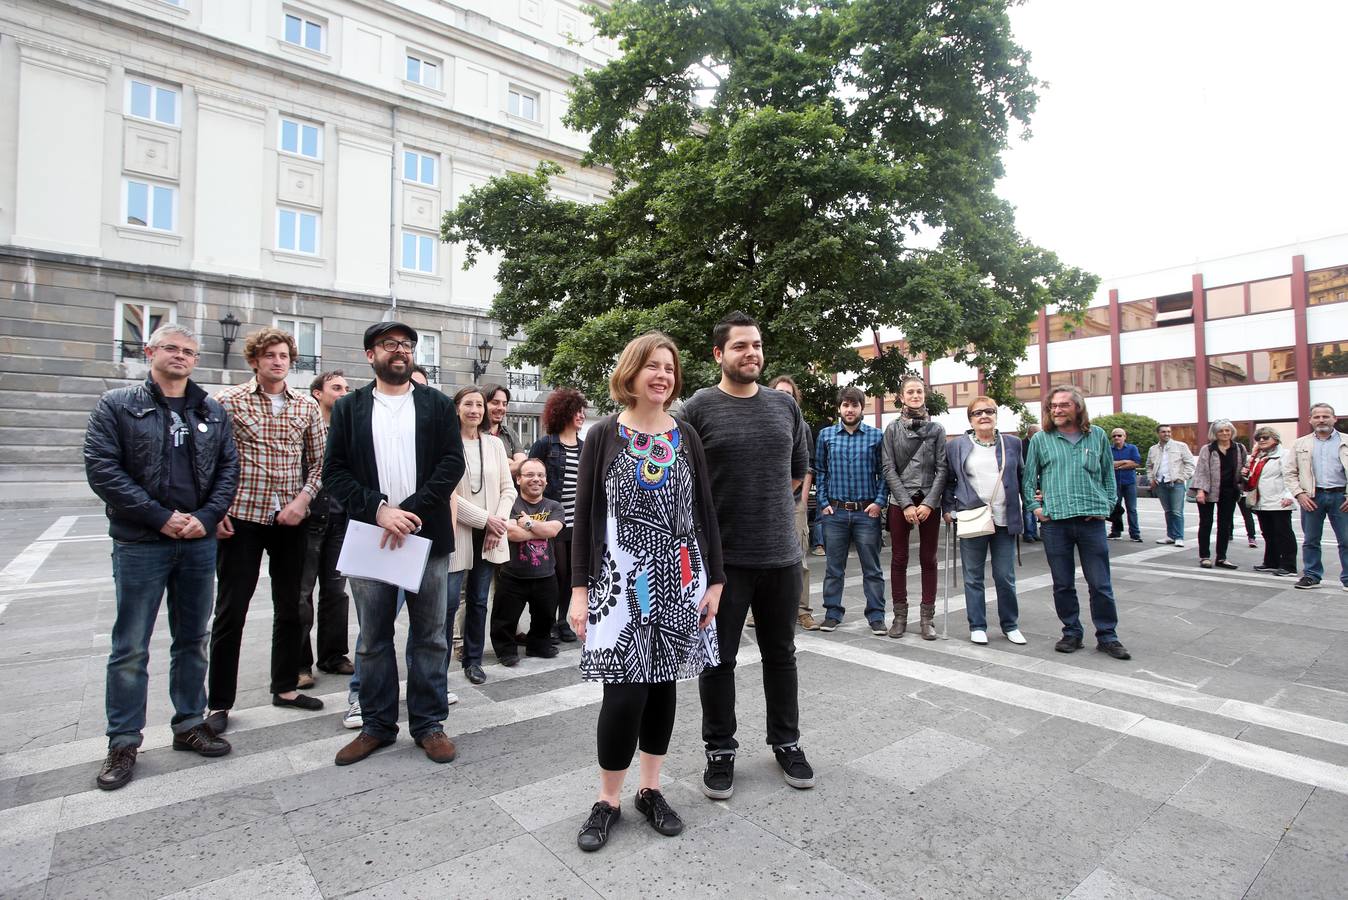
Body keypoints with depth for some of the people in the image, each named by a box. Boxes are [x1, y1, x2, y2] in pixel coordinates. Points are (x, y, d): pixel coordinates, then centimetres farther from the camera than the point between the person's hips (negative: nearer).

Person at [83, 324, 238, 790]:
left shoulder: (212, 412, 9)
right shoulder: (118, 405, -1)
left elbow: (229, 469, 6)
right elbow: (101, 468, -9)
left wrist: (205, 517, -9)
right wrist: (161, 517, -15)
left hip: (199, 542, 3)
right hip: (140, 544, -3)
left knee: (193, 640, 13)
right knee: (130, 648, 5)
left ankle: (190, 724, 27)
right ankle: (123, 743, 19)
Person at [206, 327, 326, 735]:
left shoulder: (307, 406, 6)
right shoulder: (228, 400, -2)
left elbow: (321, 459, 7)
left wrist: (303, 498, -6)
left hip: (290, 520, 3)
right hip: (241, 518, -3)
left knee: (290, 607, 12)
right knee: (231, 610, 3)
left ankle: (285, 687, 28)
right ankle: (220, 702, 17)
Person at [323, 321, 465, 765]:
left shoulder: (438, 405, 6)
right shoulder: (349, 407, 8)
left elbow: (452, 463, -3)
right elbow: (334, 470, 2)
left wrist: (411, 510, -15)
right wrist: (378, 509, -13)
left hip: (426, 536, -1)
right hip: (369, 539, 1)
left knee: (429, 637, 7)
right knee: (373, 639, 11)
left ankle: (429, 724, 21)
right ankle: (377, 725, 26)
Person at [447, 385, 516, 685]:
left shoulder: (495, 444, 8)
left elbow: (508, 488, 8)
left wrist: (499, 522, -7)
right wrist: (486, 519, -13)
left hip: (490, 536, 4)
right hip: (458, 533, -4)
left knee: (479, 601, 12)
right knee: (450, 601, -3)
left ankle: (473, 660, 25)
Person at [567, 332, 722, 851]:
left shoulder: (686, 436, 6)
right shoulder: (604, 435, -1)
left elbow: (704, 512, 7)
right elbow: (585, 515, -2)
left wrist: (714, 580, 3)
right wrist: (579, 588, -6)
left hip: (678, 580, 3)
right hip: (620, 580, -3)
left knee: (662, 684, 11)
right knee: (625, 690, -5)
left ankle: (650, 789, 29)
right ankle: (607, 800, 18)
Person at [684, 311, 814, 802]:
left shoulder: (785, 406, 7)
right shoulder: (698, 408, -7)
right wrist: (724, 506, 0)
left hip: (781, 555, 4)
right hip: (722, 557, -3)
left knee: (780, 654, 18)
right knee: (718, 659, 10)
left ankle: (786, 741, 36)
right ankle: (720, 750, 28)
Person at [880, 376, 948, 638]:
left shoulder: (937, 429, 6)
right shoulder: (892, 429, 4)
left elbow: (942, 469, 1)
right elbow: (888, 469, -2)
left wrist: (929, 503, -10)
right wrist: (906, 504, -10)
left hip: (930, 503, 1)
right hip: (900, 502, 0)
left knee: (928, 560, 5)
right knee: (899, 560, 4)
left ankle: (927, 618, 13)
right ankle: (900, 616, 13)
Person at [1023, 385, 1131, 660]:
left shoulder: (1097, 436, 8)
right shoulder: (1040, 439, 5)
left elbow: (1109, 475, 15)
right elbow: (1028, 478, 9)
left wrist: (1107, 505, 6)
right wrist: (1035, 506, 0)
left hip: (1091, 521, 0)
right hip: (1054, 522, 0)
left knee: (1100, 584, 5)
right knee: (1063, 584, 8)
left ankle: (1107, 636, 19)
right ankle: (1071, 633, 22)